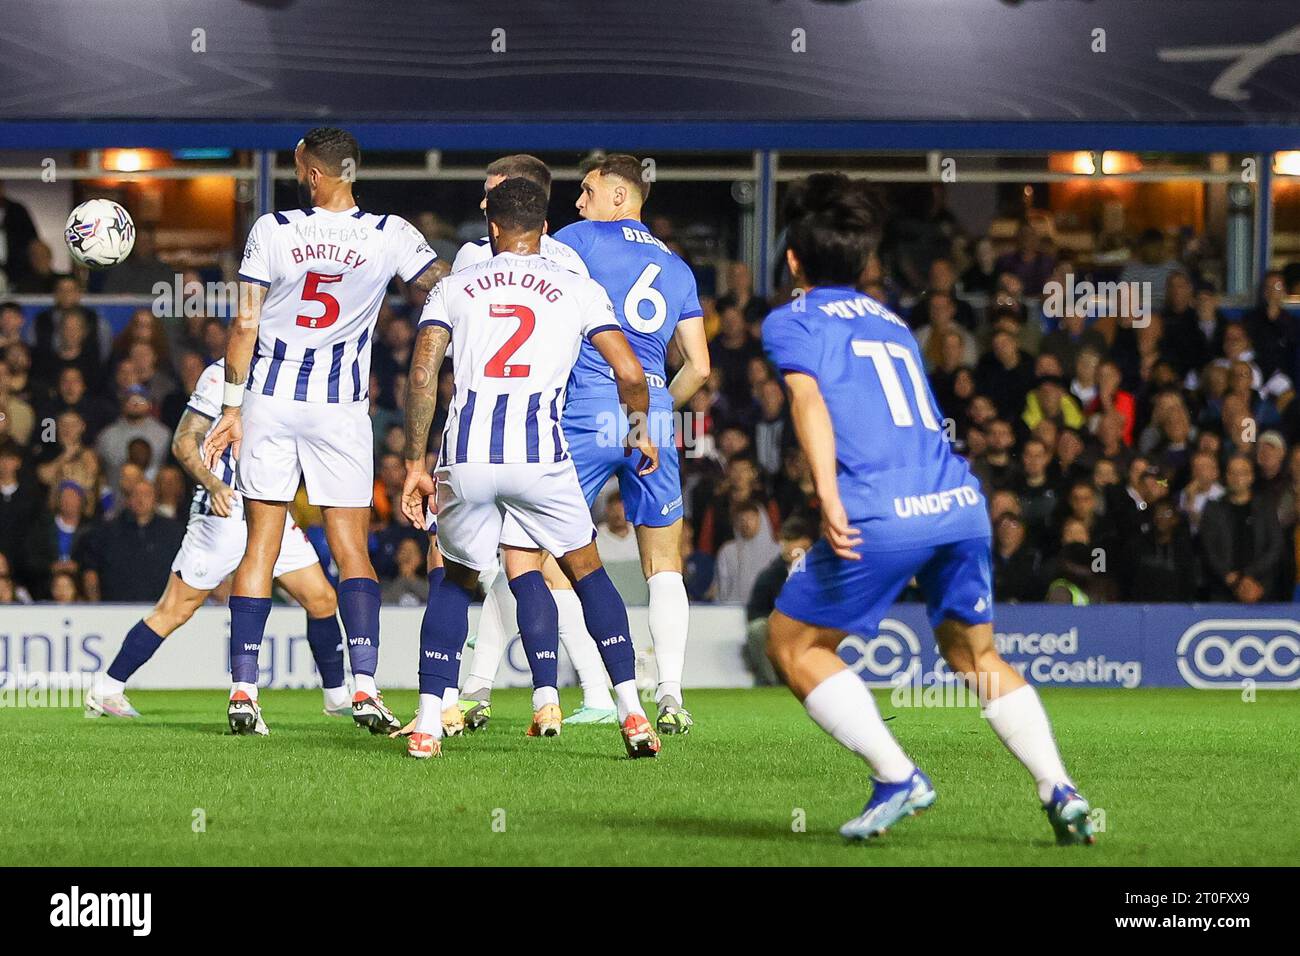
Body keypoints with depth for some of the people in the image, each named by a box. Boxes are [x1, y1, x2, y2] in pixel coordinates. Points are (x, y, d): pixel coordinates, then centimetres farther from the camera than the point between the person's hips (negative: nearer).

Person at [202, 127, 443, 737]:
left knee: (260, 548, 6)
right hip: (340, 410, 0)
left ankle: (243, 690, 2)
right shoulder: (389, 236, -5)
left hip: (269, 399, 0)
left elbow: (245, 326, -2)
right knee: (351, 552, 4)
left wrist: (232, 408, 4)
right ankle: (364, 685, -10)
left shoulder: (272, 231, -4)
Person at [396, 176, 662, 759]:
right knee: (587, 571, 19)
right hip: (539, 455, -1)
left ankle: (428, 722, 10)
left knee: (456, 581, 22)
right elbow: (630, 374, 7)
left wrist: (415, 464, 11)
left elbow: (422, 375, 6)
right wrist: (640, 430, 27)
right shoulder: (577, 290, 14)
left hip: (467, 455, 1)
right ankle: (632, 714, 9)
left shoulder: (454, 289, 17)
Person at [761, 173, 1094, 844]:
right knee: (975, 655, 22)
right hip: (961, 503, 6)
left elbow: (809, 398, -9)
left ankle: (897, 777, -1)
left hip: (884, 513, -6)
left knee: (792, 644, 12)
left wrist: (829, 500, -19)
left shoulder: (791, 322, 9)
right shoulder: (893, 324, 29)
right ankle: (1060, 792, 5)